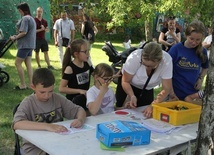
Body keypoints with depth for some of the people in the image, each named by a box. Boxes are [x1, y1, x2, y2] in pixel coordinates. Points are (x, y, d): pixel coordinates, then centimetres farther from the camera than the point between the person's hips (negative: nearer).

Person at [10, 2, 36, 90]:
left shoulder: (25, 18, -13)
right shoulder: (32, 18, 18)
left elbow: (24, 32, -21)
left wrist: (15, 37, -8)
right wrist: (17, 36, 14)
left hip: (25, 45, -10)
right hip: (30, 44, 10)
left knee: (17, 63, -4)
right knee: (28, 64, 9)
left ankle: (23, 85, -2)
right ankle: (31, 84, 9)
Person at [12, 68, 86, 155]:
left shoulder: (58, 98, 0)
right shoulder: (28, 103, -11)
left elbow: (79, 110, 6)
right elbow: (17, 124, -28)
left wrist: (80, 120, -19)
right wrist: (48, 126, -38)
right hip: (35, 147, -3)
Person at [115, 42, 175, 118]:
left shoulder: (167, 60, -35)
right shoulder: (134, 57, -38)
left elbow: (166, 88, -30)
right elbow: (125, 82, -23)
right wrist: (132, 96, -40)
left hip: (147, 88, 2)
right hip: (130, 84, -1)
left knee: (146, 114, 0)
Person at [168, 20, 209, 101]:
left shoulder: (202, 51, -2)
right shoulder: (176, 49, -11)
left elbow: (205, 68, 16)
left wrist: (201, 78, -2)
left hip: (193, 94, 2)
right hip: (175, 93, -2)